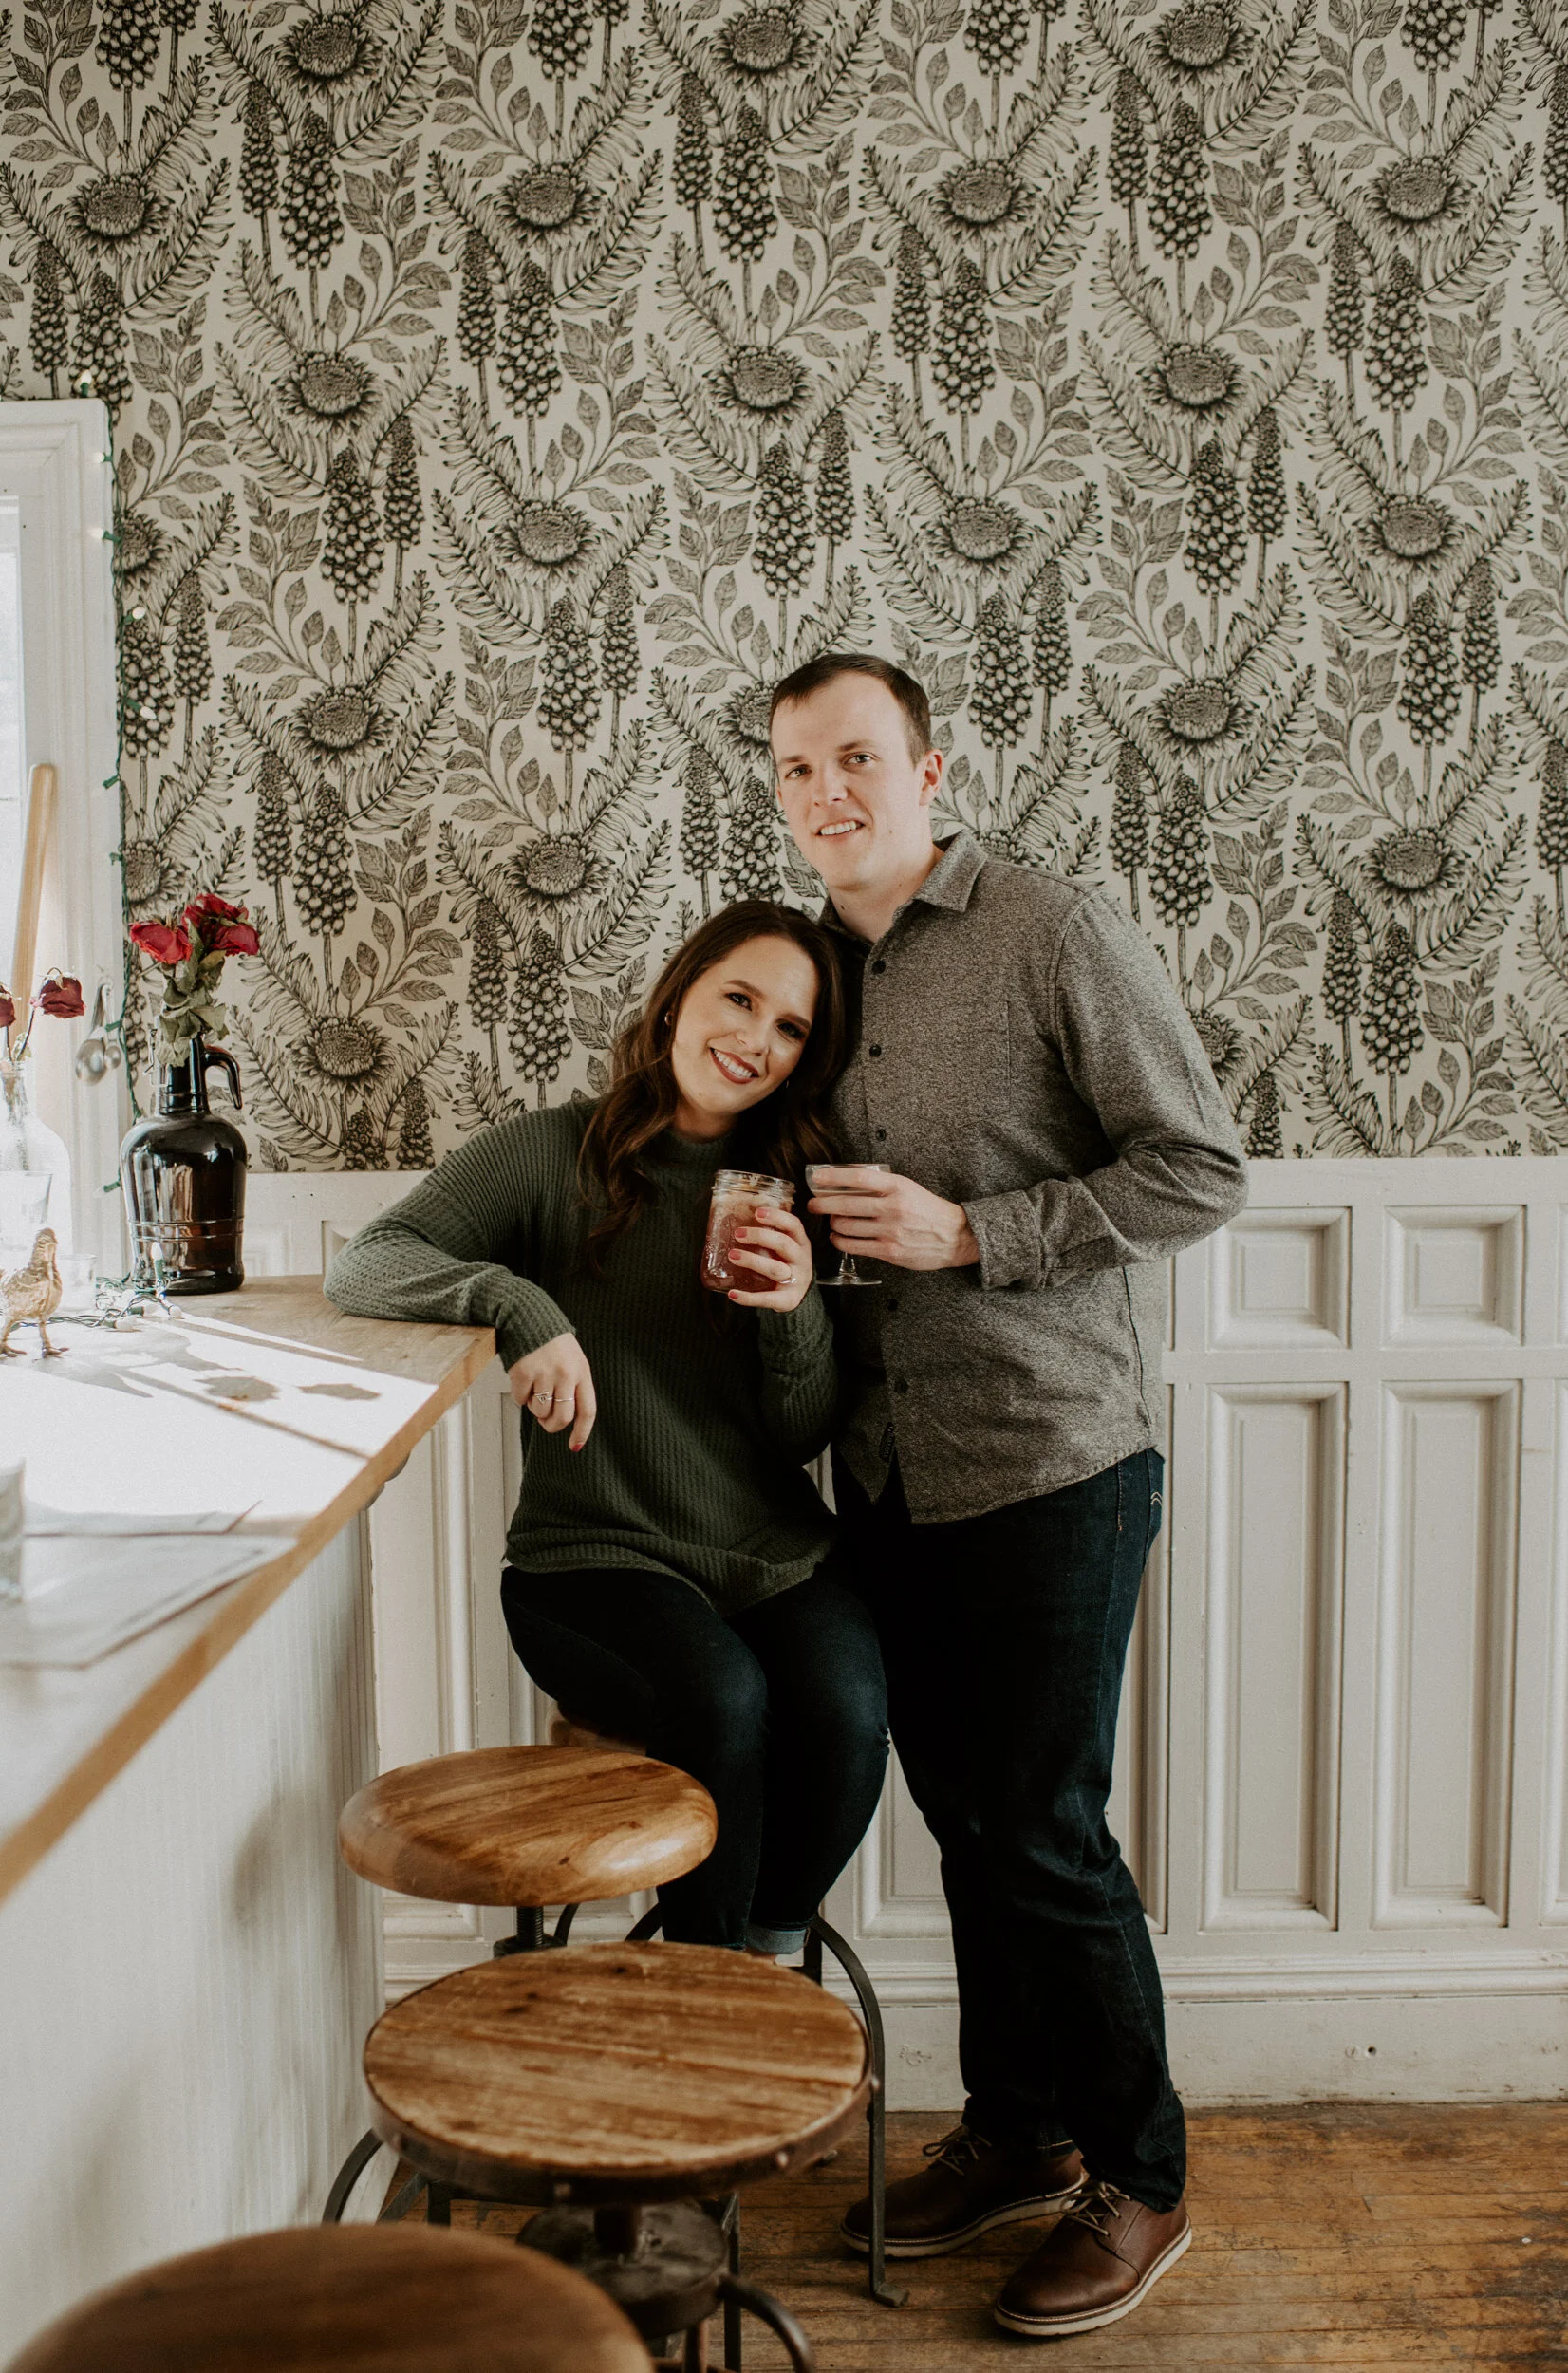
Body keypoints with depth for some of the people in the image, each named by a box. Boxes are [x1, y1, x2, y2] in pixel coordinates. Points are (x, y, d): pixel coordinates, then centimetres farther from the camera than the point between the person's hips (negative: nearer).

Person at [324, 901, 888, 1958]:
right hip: (595, 1560, -3)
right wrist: (519, 1306, -27)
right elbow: (364, 1265, -10)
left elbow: (806, 1436, 6)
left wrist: (796, 1309, -14)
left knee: (846, 1711, -26)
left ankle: (773, 1955, 2)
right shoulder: (554, 1152, 0)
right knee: (723, 1698, -32)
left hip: (778, 1555, 3)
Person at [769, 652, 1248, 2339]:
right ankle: (1017, 2130, 35)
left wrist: (970, 1232, -18)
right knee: (962, 1813, 16)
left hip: (1052, 1457, -6)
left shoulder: (1059, 934, -9)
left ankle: (1139, 2180, 21)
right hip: (890, 1469, 6)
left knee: (1045, 1832, 0)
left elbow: (1202, 1169, -12)